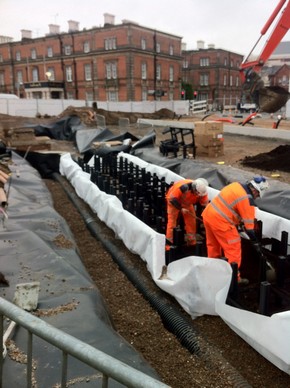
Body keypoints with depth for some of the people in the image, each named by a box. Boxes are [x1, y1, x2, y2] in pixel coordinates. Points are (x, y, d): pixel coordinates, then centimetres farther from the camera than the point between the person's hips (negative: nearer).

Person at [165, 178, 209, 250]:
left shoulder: (201, 190, -24)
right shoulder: (183, 187, -42)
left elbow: (205, 204, -15)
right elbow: (172, 199, -34)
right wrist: (181, 208, -30)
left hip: (187, 203, 5)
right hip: (174, 201, -5)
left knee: (191, 221, 1)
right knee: (172, 221, -10)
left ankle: (192, 242, 15)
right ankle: (168, 243, -4)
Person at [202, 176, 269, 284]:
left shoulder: (237, 185, 8)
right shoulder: (247, 200, -14)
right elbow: (249, 226, -11)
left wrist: (239, 220, 27)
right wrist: (255, 243, 0)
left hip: (208, 214, 9)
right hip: (220, 221, -9)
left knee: (213, 245, 24)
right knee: (234, 249, 5)